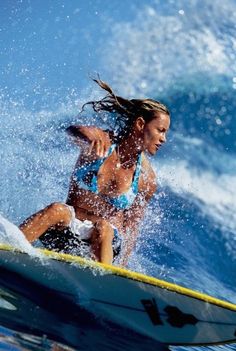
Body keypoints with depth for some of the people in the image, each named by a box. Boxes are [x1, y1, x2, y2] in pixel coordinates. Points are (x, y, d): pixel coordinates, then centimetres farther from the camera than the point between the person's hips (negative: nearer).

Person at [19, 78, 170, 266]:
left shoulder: (147, 179, -5)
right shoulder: (101, 141, -10)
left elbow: (131, 227, 2)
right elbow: (73, 130, -33)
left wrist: (123, 266, -7)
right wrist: (88, 135, -57)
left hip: (108, 239, 1)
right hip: (66, 229, 0)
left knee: (103, 227, -33)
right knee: (58, 210, -33)